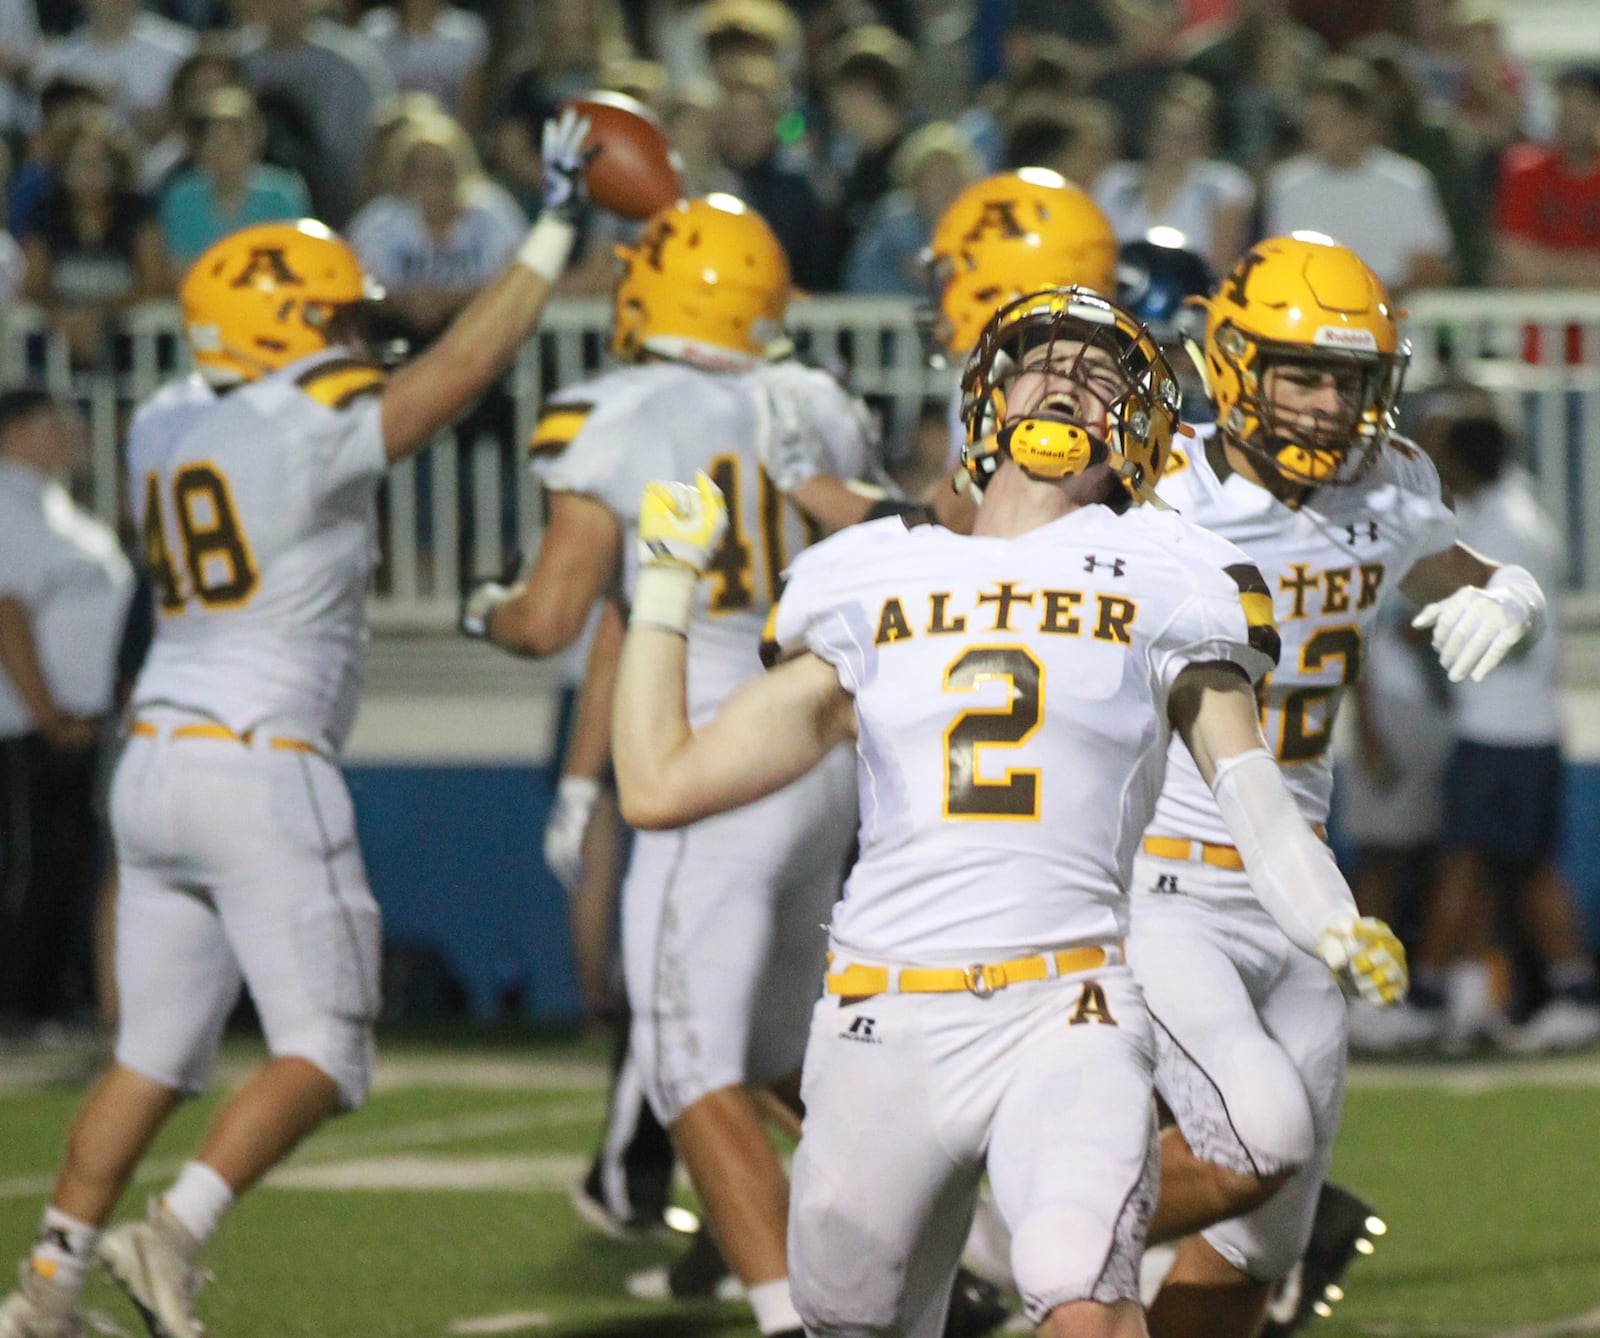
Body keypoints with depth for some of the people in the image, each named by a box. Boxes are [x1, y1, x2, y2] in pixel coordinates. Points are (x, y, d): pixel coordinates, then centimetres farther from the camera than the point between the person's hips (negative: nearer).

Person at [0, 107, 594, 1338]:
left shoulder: (163, 429, 10)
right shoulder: (302, 436, -11)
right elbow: (457, 371, -9)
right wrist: (554, 230, -4)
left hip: (155, 762, 8)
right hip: (262, 766, -8)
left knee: (155, 1054, 15)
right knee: (326, 1051, -2)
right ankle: (171, 1239, -16)